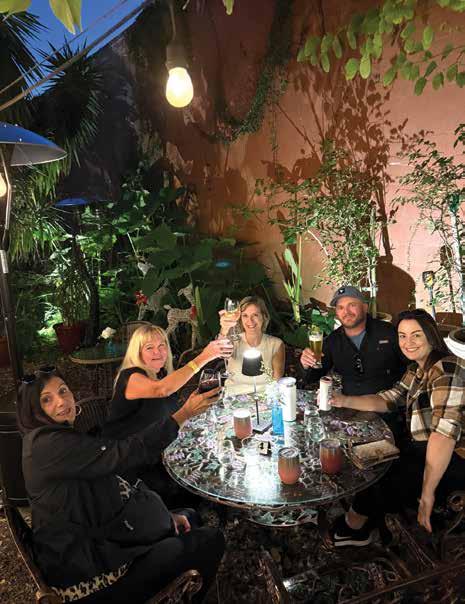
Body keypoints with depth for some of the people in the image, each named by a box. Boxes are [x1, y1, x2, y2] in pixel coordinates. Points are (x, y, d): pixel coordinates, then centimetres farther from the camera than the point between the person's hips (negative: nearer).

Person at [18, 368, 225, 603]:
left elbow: (111, 483, 8)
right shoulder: (47, 445, -23)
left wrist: (164, 514, 2)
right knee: (210, 541, -10)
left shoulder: (63, 438, 10)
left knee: (190, 516, 20)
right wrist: (184, 414, -25)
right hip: (84, 569, -10)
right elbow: (122, 455, -29)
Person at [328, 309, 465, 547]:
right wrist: (345, 401, -5)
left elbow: (445, 431, -31)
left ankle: (351, 526, 21)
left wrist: (427, 494, -32)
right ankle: (359, 530, 29)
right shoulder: (417, 369, 8)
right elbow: (388, 399, 10)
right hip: (422, 449, 9)